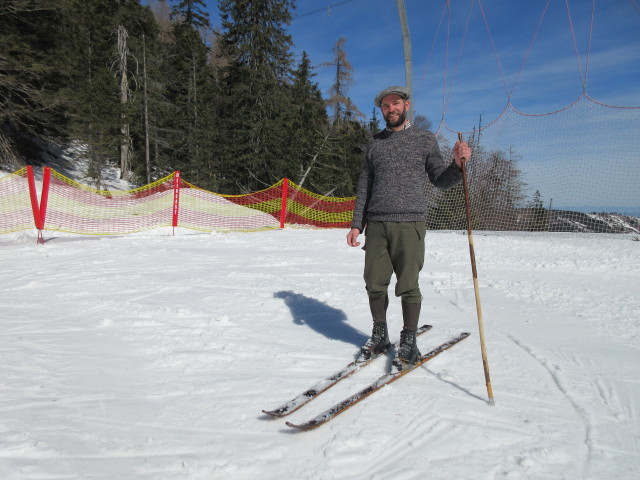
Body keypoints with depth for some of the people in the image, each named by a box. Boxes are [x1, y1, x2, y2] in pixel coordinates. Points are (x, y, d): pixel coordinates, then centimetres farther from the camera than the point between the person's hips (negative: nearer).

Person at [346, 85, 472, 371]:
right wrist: (356, 224, 8)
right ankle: (379, 336, 23)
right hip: (376, 225, 3)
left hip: (409, 224, -3)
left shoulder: (425, 140, 8)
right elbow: (364, 187, 15)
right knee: (374, 284, 6)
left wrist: (457, 164, -13)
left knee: (408, 286, -2)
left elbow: (440, 181, 8)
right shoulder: (374, 144, 15)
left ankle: (409, 343, 13)